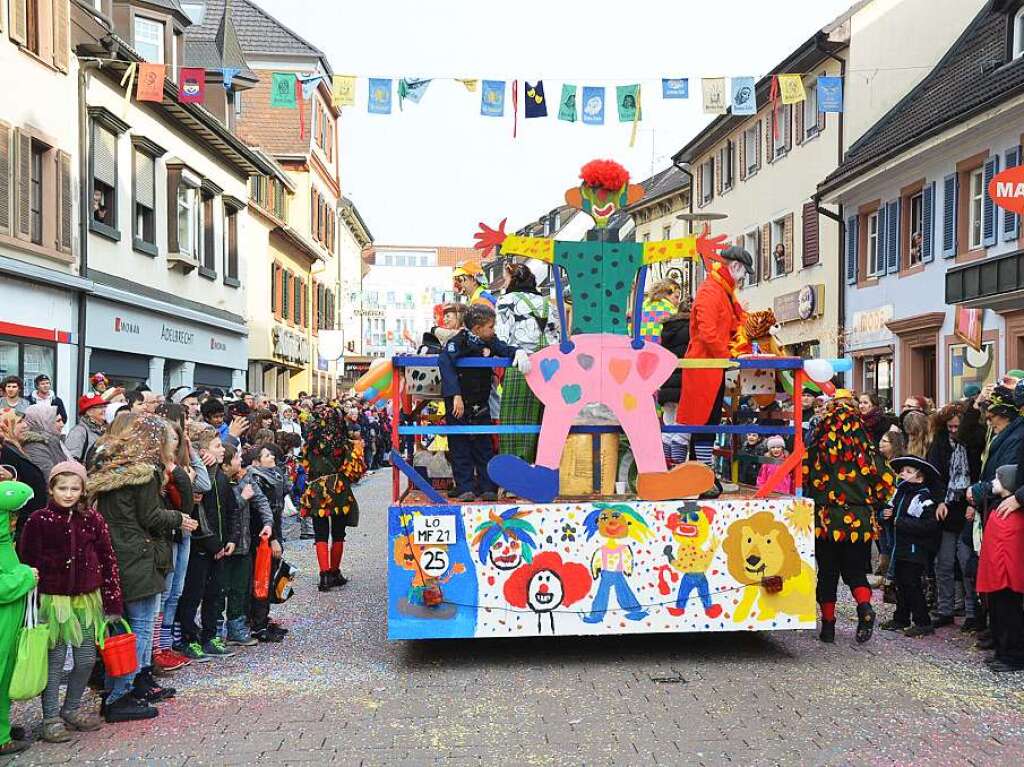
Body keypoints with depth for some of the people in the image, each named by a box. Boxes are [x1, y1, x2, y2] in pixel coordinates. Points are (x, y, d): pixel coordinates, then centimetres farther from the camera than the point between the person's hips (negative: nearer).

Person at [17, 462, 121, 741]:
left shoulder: (92, 518, 1)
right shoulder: (39, 520, -6)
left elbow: (108, 560, 3)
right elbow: (26, 563, -4)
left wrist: (112, 602, 1)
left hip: (87, 600, 3)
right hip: (53, 601, -3)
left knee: (87, 659, 8)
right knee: (55, 660, 3)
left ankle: (71, 709, 28)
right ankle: (51, 717, 18)